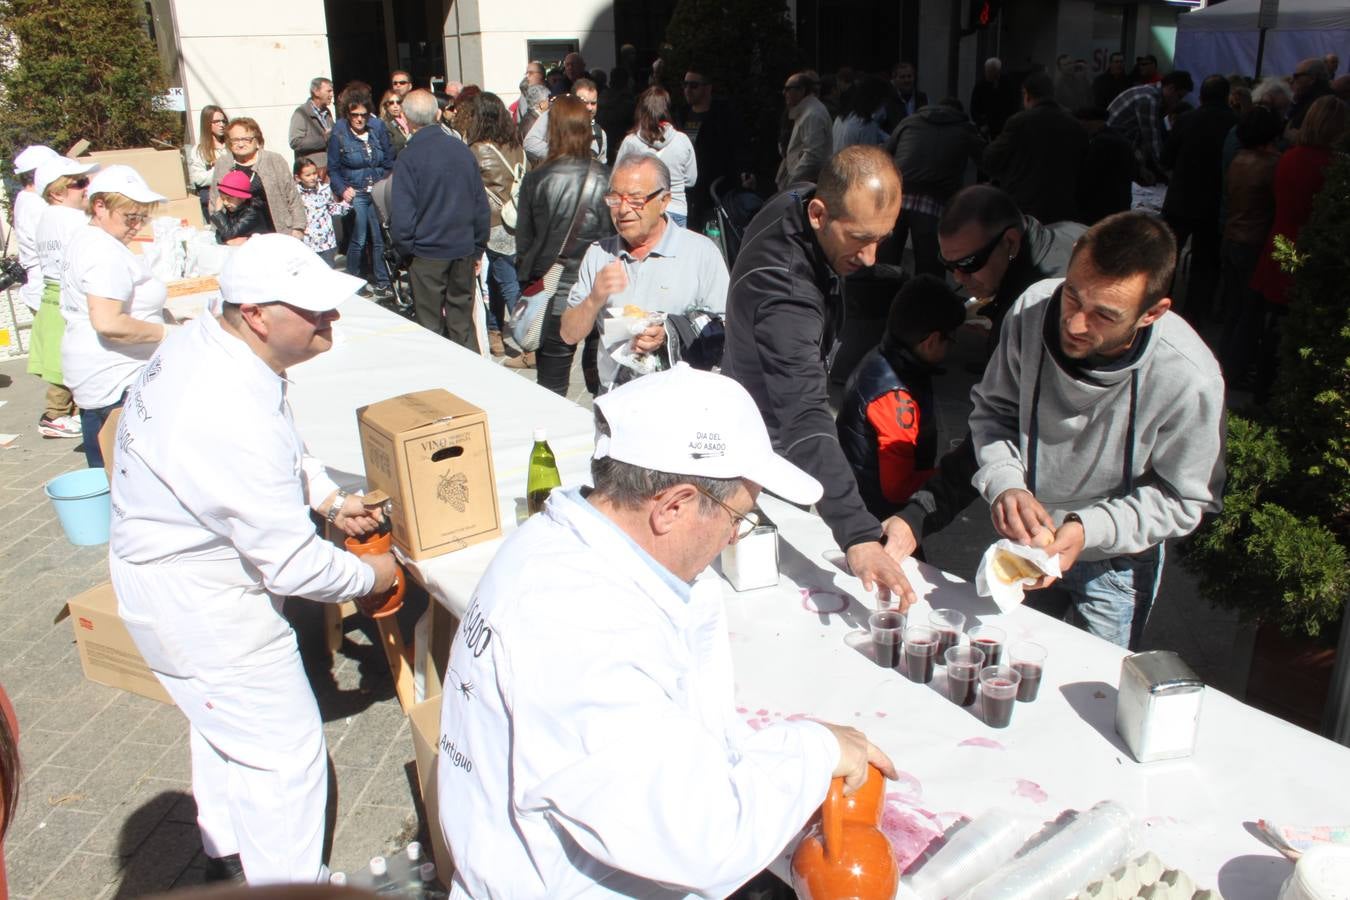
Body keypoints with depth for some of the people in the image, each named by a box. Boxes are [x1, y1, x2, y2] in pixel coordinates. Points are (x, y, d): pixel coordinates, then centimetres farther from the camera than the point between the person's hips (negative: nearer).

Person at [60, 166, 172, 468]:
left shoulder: (83, 241, 16)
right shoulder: (106, 253, -18)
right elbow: (108, 323, -28)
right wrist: (166, 333, -20)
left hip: (94, 383, 11)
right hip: (119, 384, -11)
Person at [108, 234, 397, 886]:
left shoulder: (207, 341, -8)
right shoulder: (233, 420, -38)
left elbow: (281, 450, 12)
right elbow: (292, 564, -30)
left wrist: (329, 497, 1)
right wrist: (370, 576, -13)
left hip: (176, 561, 11)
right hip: (199, 605, -11)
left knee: (226, 725, 30)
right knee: (285, 753, 5)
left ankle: (227, 851, 54)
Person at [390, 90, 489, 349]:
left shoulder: (409, 156, -13)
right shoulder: (462, 149, 1)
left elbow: (402, 213, -15)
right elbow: (481, 204, 7)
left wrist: (403, 249, 0)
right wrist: (478, 247, 14)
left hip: (427, 253, -4)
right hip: (464, 250, 4)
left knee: (430, 324, 5)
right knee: (463, 320, 13)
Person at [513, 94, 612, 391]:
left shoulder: (535, 180, -7)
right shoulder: (605, 179, -6)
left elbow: (524, 240, 1)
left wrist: (527, 278, 15)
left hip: (553, 296, -1)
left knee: (551, 388, 6)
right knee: (602, 379, 14)